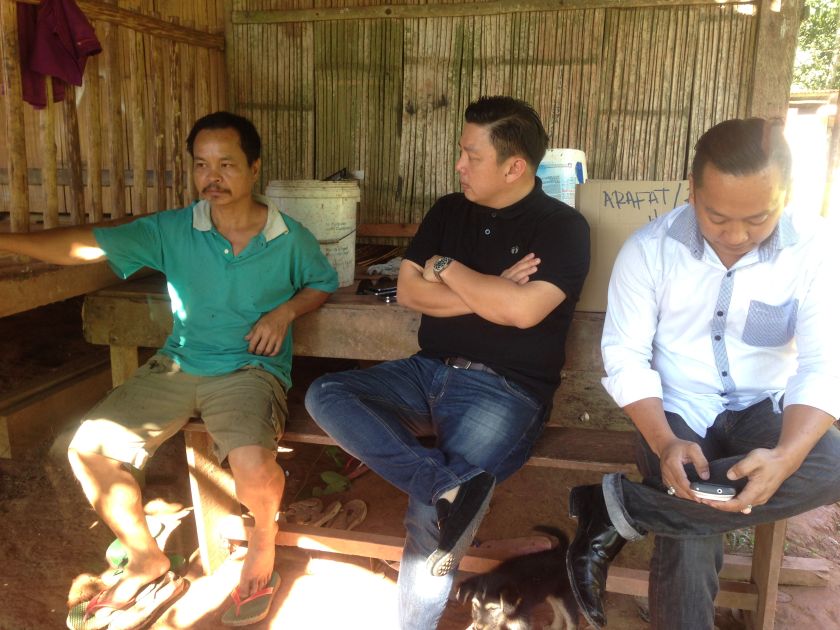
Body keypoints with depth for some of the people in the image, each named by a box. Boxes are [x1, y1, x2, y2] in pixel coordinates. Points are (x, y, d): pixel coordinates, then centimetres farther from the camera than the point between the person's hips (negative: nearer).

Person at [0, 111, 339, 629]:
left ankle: (264, 538, 4)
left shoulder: (290, 238, -2)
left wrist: (286, 311, -7)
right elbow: (90, 244, -10)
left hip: (251, 368, -3)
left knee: (252, 460, -33)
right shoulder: (171, 230, -1)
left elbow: (324, 283, 13)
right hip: (177, 366, 4)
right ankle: (149, 565, 12)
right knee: (89, 448, -8)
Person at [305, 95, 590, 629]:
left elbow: (523, 310, -18)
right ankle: (445, 484, -31)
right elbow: (409, 291, 3)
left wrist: (448, 268, -5)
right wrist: (490, 293, -8)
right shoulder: (449, 211, 12)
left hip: (504, 388, -6)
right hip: (429, 371, 6)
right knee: (325, 395, -17)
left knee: (430, 517, -25)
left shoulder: (563, 226, -4)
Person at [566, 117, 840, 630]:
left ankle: (620, 508, -23)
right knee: (688, 547, -27)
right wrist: (664, 443, -27)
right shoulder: (648, 249, -10)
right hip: (678, 411, -2)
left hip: (764, 409, 3)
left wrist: (785, 457, -33)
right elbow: (626, 358, -10)